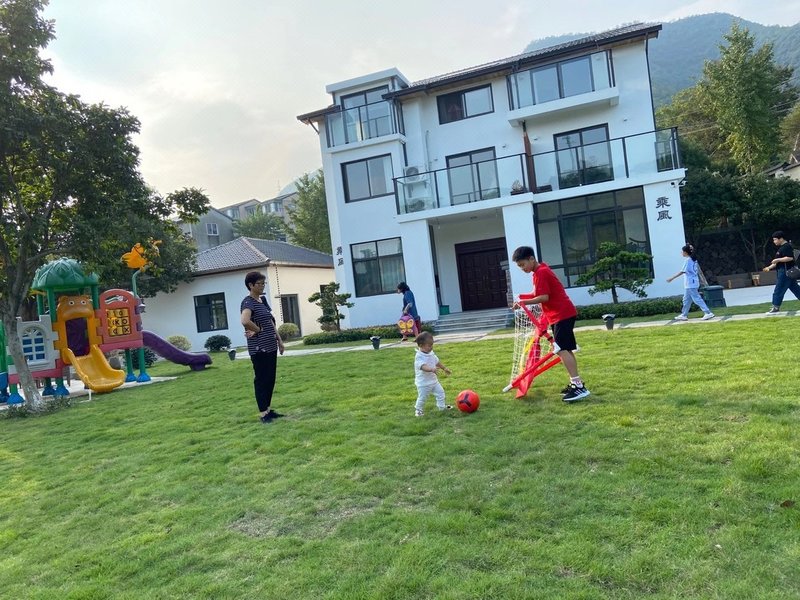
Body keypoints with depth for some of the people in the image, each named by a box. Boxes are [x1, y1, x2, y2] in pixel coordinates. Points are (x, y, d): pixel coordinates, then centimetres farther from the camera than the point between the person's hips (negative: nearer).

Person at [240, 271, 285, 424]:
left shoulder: (263, 300, 13)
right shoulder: (248, 302, -15)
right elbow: (245, 321, -34)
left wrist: (279, 339, 17)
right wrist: (258, 330, -18)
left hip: (270, 346, 9)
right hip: (258, 348, -9)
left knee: (270, 379, 13)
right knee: (261, 380, -1)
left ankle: (268, 409, 24)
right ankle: (263, 413, 6)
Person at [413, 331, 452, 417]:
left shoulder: (431, 353, 2)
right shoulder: (419, 357, -24)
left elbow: (437, 362, 19)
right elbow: (423, 366, -41)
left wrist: (444, 368, 27)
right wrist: (431, 369, -56)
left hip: (433, 380, 8)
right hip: (423, 383, -8)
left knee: (440, 392, 14)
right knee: (422, 397, 3)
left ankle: (441, 406, 31)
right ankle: (418, 409, 24)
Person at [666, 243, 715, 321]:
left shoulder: (687, 260, -15)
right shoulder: (693, 259, 12)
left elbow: (682, 272, -18)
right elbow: (698, 270, 16)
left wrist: (671, 278, -16)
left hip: (690, 284, -10)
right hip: (690, 283, 10)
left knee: (697, 299, -7)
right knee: (686, 300, 14)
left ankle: (708, 313, -7)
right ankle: (684, 315, 20)